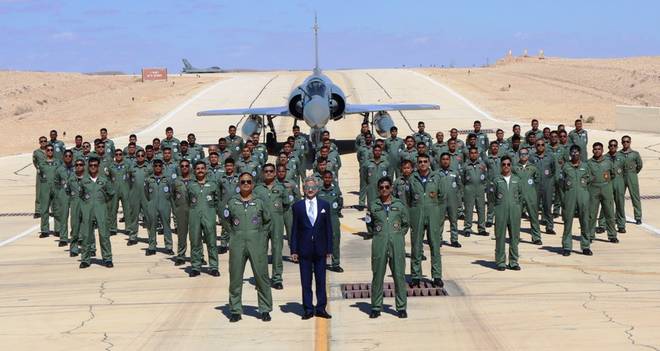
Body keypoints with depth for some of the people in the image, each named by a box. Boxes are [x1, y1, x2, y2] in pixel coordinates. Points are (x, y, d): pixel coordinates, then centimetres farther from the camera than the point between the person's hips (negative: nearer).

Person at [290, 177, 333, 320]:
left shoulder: (324, 205, 5)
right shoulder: (297, 206, 3)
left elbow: (328, 228, 6)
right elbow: (294, 229, 2)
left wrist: (329, 249, 1)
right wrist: (294, 250, -2)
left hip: (320, 249, 1)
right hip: (304, 249, -1)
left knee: (321, 280, 5)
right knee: (306, 281, 3)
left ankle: (321, 308, 13)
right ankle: (308, 309, 10)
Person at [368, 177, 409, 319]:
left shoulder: (400, 205, 5)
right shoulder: (374, 206, 6)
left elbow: (406, 224, 12)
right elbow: (370, 224, 17)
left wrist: (398, 235, 4)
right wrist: (377, 234, 6)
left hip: (397, 244, 0)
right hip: (379, 244, 0)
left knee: (399, 275, 1)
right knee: (377, 275, 3)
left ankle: (401, 307, 9)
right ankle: (376, 307, 11)